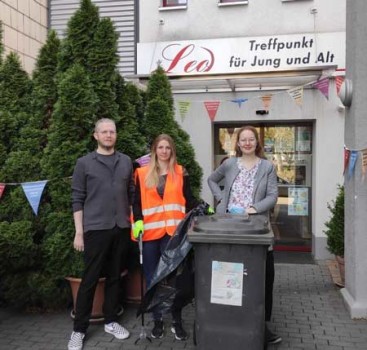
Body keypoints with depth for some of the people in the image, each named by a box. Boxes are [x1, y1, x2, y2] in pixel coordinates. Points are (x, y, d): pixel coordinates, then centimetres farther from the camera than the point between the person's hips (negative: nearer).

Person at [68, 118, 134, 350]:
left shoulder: (126, 162, 9)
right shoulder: (84, 163, 0)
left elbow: (132, 194, 12)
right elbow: (78, 200, -2)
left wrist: (133, 222, 7)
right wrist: (79, 232, -6)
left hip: (121, 228, 3)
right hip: (96, 229, -3)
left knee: (114, 277, 12)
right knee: (90, 279, 3)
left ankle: (111, 321, 27)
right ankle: (79, 329, 16)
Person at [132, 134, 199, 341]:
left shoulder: (180, 173, 8)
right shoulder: (143, 174, 6)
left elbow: (189, 199, 7)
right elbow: (137, 202, 6)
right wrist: (138, 222, -10)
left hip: (173, 231, -1)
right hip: (150, 231, 1)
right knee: (152, 278, 7)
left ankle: (177, 321, 16)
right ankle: (157, 320, 21)